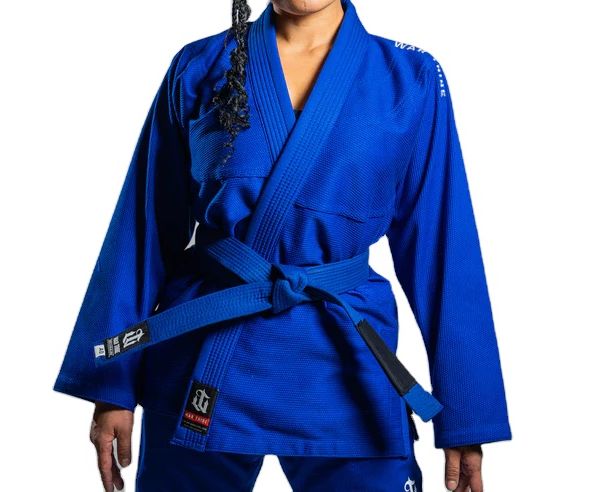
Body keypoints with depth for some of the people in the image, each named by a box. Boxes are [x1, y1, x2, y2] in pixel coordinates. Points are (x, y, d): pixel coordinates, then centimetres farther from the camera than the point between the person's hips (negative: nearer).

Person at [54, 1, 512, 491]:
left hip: (342, 370, 0)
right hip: (201, 364, 1)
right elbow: (149, 230, 3)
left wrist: (465, 411, -2)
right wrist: (113, 382, 0)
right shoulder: (198, 68, 1)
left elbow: (442, 247, -1)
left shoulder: (411, 78, -1)